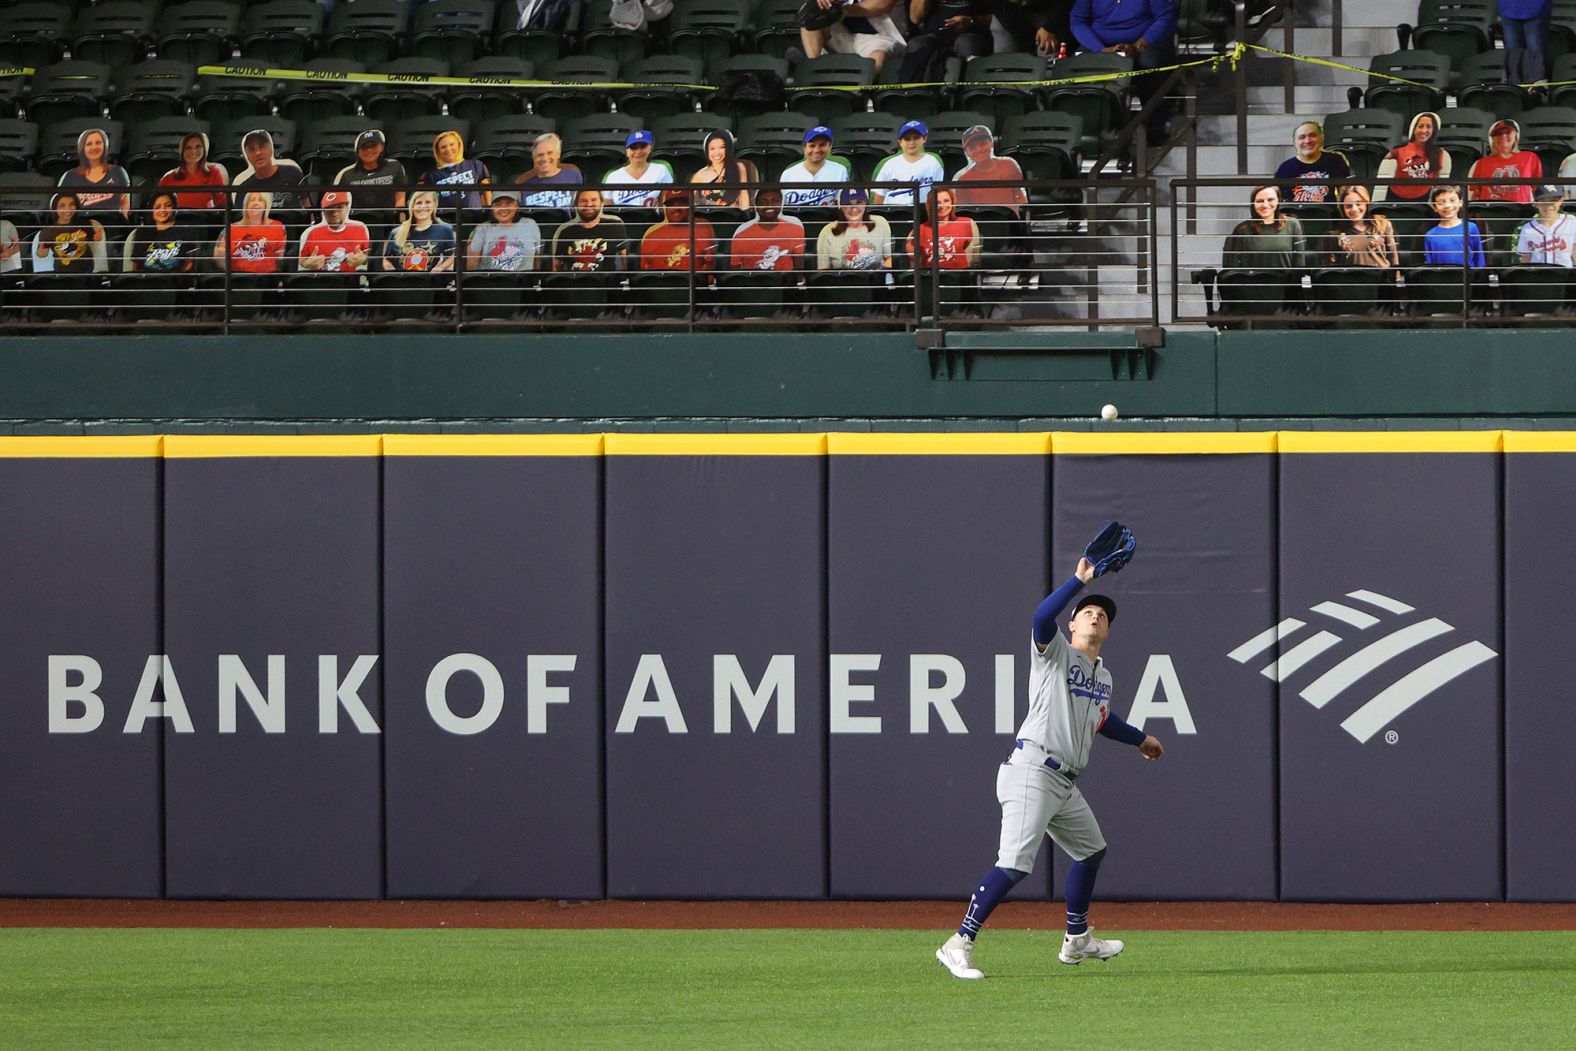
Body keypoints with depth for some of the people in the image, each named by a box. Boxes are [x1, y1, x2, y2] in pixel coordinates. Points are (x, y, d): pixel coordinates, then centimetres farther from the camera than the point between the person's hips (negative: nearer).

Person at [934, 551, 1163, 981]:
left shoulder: (1103, 677, 21)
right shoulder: (1054, 652, -1)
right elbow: (1042, 617, -23)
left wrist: (1139, 739, 50)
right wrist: (1079, 581, -27)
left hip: (1065, 784, 9)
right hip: (1032, 771, -9)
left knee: (1092, 851, 23)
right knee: (1014, 864, -19)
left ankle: (1077, 940, 39)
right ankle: (959, 945, -19)